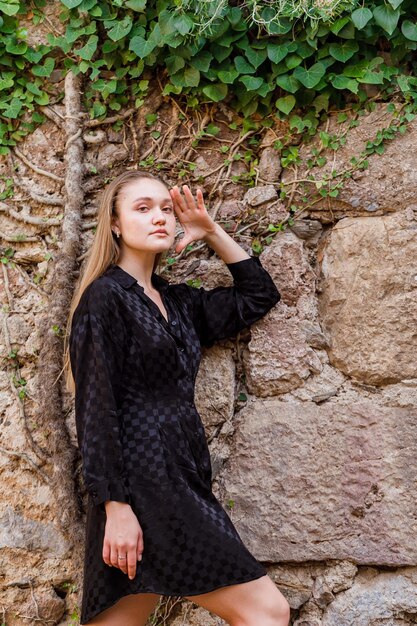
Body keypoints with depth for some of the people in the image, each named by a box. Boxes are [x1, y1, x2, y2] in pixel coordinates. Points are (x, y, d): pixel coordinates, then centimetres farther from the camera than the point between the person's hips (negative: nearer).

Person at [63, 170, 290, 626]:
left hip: (182, 476, 8)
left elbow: (260, 295, 25)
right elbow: (96, 408, -12)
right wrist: (115, 506, -18)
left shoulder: (178, 301, 16)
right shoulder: (105, 297, -6)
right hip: (142, 481, -8)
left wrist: (212, 234, 18)